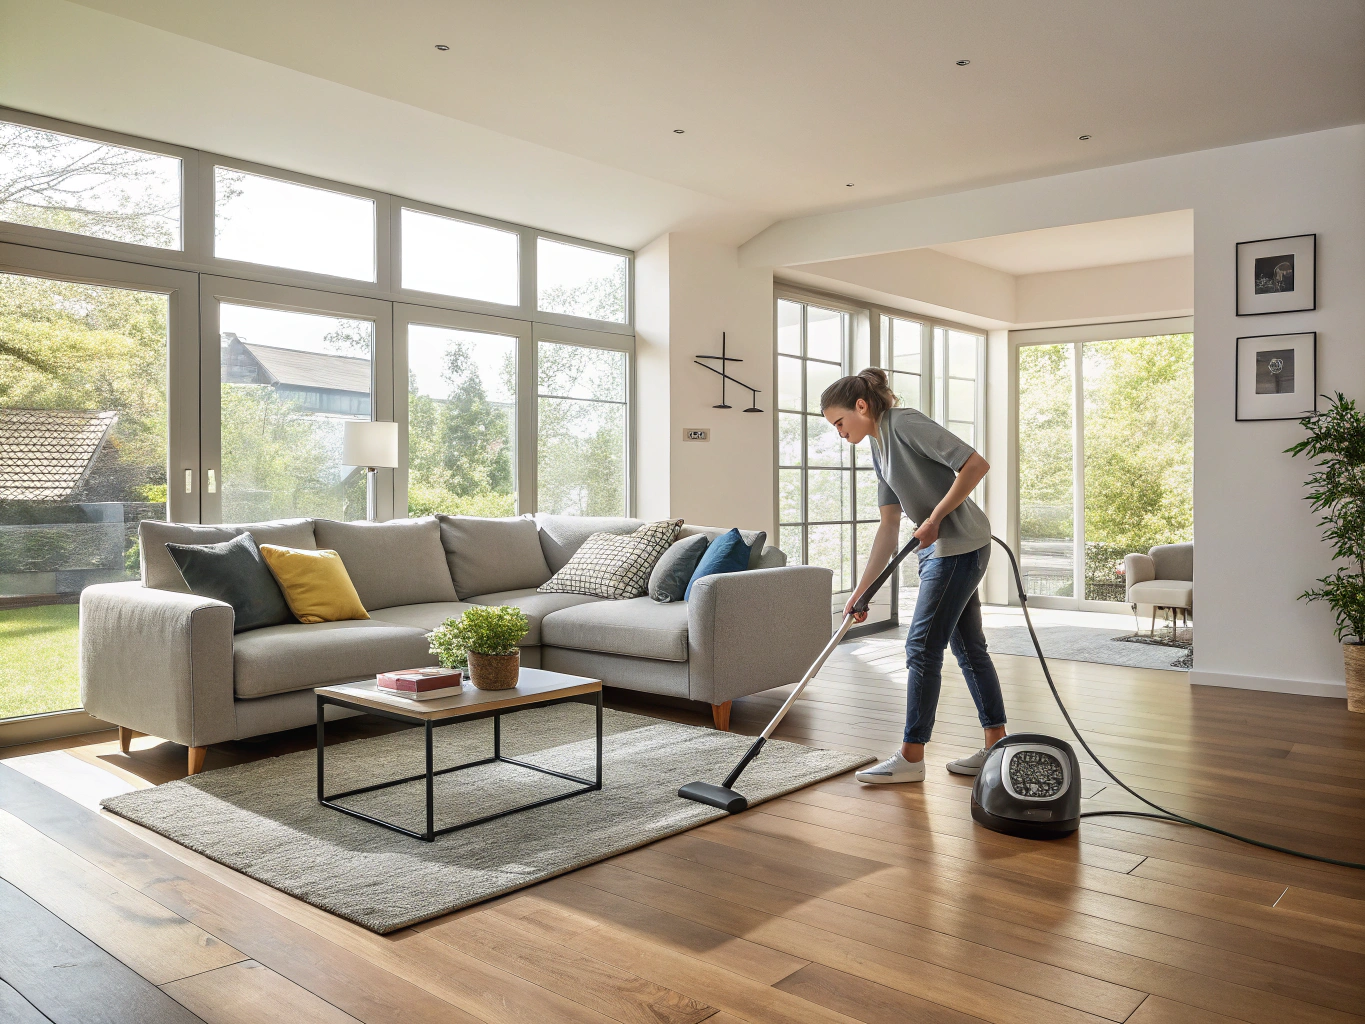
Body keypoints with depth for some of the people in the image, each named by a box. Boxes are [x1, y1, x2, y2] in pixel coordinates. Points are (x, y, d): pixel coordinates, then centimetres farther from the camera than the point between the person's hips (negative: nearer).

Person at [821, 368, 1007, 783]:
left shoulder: (906, 423, -15)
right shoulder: (880, 448, 12)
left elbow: (975, 464, -23)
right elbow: (889, 527, 9)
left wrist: (935, 519, -19)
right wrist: (861, 590, 5)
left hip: (960, 544, -10)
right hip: (938, 549, 10)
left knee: (922, 647, -5)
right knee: (968, 647, 13)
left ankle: (911, 757, 5)